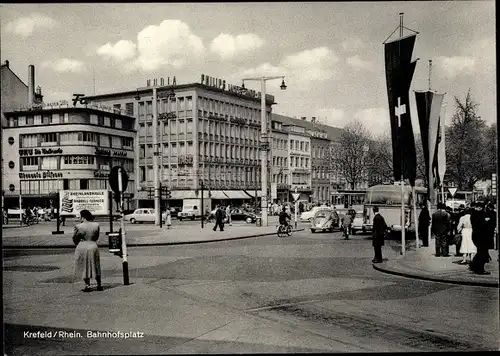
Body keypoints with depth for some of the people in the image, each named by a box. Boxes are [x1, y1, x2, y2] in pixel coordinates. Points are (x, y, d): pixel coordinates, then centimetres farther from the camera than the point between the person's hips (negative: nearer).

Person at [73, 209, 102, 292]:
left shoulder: (78, 227, -12)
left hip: (82, 248, -3)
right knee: (95, 266, 15)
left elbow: (75, 239, 0)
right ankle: (99, 285, 19)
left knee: (84, 267, 9)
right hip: (93, 247, 3)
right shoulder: (96, 225, -1)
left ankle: (87, 285, 7)